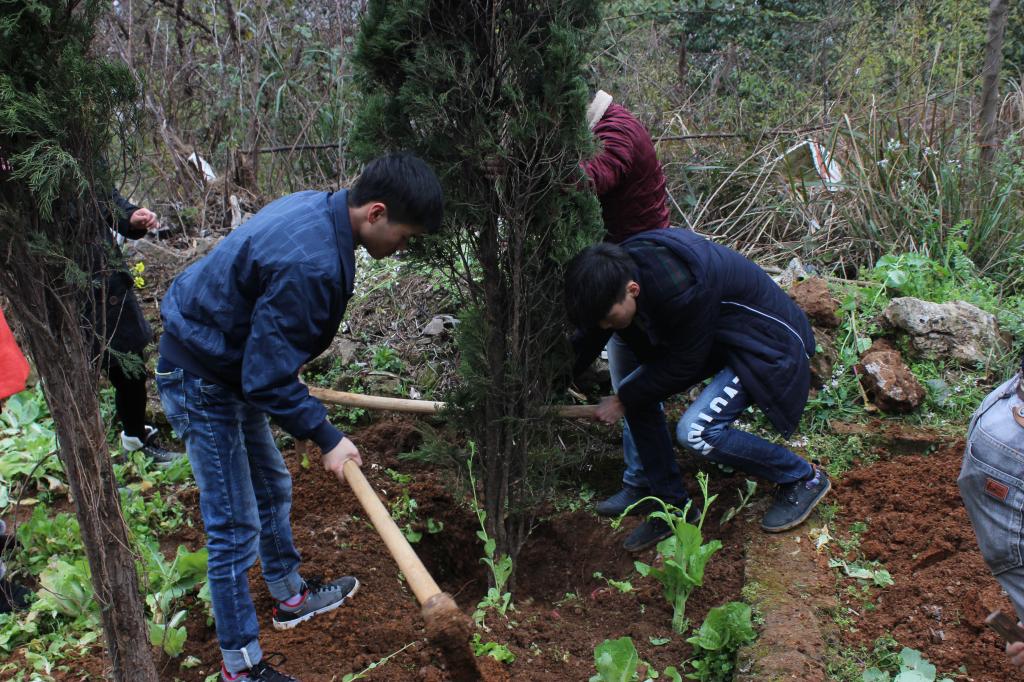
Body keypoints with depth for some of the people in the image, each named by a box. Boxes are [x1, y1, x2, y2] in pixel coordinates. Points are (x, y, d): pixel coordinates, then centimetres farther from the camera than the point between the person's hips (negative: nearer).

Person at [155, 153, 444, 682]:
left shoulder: (316, 206, -4)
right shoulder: (310, 264, -35)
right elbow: (268, 378, -28)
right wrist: (327, 438, -19)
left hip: (231, 364, 10)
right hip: (200, 381, -10)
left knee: (272, 486, 23)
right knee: (236, 526, -2)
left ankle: (291, 597, 43)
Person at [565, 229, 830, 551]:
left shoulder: (680, 289, -38)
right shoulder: (618, 268, -14)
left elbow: (684, 365, -22)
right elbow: (589, 338, 4)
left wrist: (623, 400, -12)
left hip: (762, 340, -9)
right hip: (713, 335, 9)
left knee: (697, 431, -23)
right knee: (635, 392, -2)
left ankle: (804, 477, 1)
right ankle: (672, 505, 11)